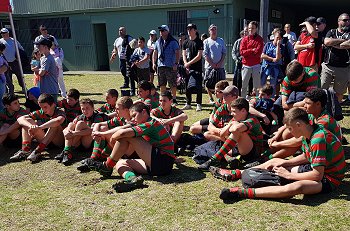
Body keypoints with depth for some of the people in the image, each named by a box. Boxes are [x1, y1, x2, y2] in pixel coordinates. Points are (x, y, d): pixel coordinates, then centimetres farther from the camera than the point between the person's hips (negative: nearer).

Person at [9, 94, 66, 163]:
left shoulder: (60, 113, -13)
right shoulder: (40, 113, 0)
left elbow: (58, 120, -41)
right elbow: (20, 119, -12)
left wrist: (39, 127, -46)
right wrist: (31, 126, -33)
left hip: (59, 141, -5)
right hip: (45, 142, 5)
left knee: (54, 124, -33)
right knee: (27, 121, -7)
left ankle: (37, 151, -35)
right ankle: (25, 150, -24)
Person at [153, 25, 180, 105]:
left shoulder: (173, 42, -3)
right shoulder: (158, 42, 13)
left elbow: (177, 53, -6)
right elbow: (155, 53, 19)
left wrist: (176, 63, -14)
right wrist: (154, 63, 11)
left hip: (171, 66, -5)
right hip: (160, 65, 5)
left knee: (172, 84, -1)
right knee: (162, 84, 10)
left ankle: (174, 98, 8)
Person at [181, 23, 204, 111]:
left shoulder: (199, 42, -2)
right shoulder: (185, 42, 12)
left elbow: (199, 56, -9)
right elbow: (184, 55, 10)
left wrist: (189, 63, -13)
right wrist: (186, 65, -4)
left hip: (197, 68, -4)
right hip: (187, 68, 5)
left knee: (198, 86, -5)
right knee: (187, 87, 8)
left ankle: (199, 104, 3)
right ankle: (188, 104, 19)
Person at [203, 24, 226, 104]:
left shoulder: (221, 41, 11)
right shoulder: (206, 42, 3)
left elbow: (224, 53, 8)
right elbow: (205, 54, -4)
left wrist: (220, 63, -6)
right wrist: (212, 64, -12)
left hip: (220, 66, 2)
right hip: (210, 66, -2)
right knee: (209, 84, 2)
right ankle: (211, 98, 16)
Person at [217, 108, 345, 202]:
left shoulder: (318, 139, -29)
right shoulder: (308, 134, -1)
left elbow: (318, 175, -29)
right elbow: (306, 157, 14)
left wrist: (289, 175, -19)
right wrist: (283, 163, 1)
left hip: (329, 178, -10)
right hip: (316, 169, 10)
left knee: (297, 187, -41)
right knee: (275, 161, 12)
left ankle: (244, 193, -46)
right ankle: (236, 174, 12)